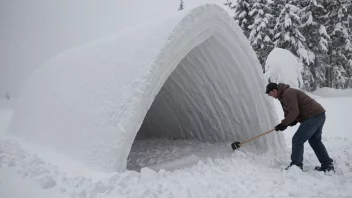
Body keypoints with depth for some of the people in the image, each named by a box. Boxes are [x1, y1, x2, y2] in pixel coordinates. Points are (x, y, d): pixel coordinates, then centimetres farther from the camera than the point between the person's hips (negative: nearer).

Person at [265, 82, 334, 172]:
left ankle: (296, 166, -1)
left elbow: (294, 112, -23)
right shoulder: (284, 95, 16)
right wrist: (294, 120, -1)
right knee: (315, 140, 21)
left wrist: (283, 124, -17)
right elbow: (289, 111, 17)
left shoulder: (287, 94, -17)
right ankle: (328, 165, 27)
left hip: (313, 116, -11)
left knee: (297, 140, -7)